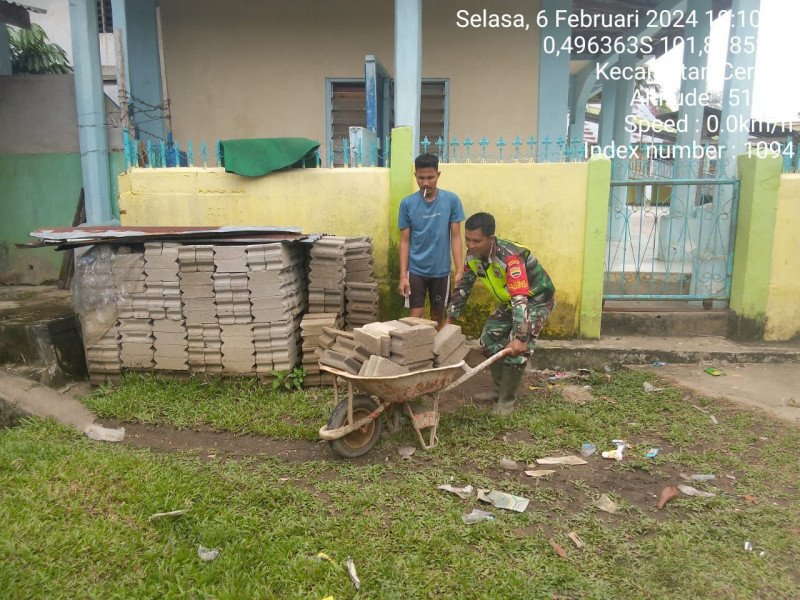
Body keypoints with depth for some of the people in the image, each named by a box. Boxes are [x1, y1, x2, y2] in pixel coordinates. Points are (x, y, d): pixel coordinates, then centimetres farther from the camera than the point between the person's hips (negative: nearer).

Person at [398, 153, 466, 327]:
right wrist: (403, 275, -8)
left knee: (438, 314, 14)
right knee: (416, 316, 0)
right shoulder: (407, 203, -6)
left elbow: (455, 237, -4)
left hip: (441, 270, 1)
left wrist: (460, 270, -9)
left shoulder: (452, 200, -7)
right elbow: (405, 241, -3)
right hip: (416, 270, -1)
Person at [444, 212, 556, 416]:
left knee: (516, 349, -18)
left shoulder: (510, 257, -37)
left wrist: (520, 337, -48)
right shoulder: (473, 256, -13)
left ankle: (507, 400, -1)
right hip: (509, 300, 8)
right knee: (489, 339, 6)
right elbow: (463, 287, 0)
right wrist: (450, 318, 1)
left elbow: (521, 299, -42)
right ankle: (498, 389, 22)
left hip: (536, 299, -8)